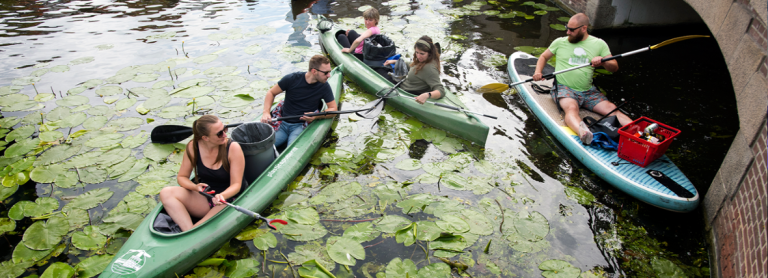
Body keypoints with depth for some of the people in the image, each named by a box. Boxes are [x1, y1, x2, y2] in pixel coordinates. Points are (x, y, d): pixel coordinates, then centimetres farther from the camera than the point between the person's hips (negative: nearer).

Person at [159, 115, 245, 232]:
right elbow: (182, 177, 5)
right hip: (203, 198, 4)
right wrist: (195, 187, -18)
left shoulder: (233, 148, -14)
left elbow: (236, 185, -13)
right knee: (166, 193, -20)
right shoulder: (193, 147, -5)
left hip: (228, 200, -3)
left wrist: (222, 196, -35)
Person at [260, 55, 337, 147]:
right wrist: (266, 112, -11)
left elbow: (333, 109, 2)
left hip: (301, 126, 0)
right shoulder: (292, 79, -6)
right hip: (282, 123, 1)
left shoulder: (324, 87, -4)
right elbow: (271, 93, 5)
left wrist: (316, 116, -17)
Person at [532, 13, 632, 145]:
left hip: (589, 91, 3)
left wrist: (602, 61, -13)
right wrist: (538, 71, 2)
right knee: (572, 108, -36)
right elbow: (544, 56, 22)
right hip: (565, 88, -3)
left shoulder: (599, 44, 10)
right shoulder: (560, 42, 10)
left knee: (612, 109, -20)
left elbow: (614, 67, 10)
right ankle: (582, 132, -64)